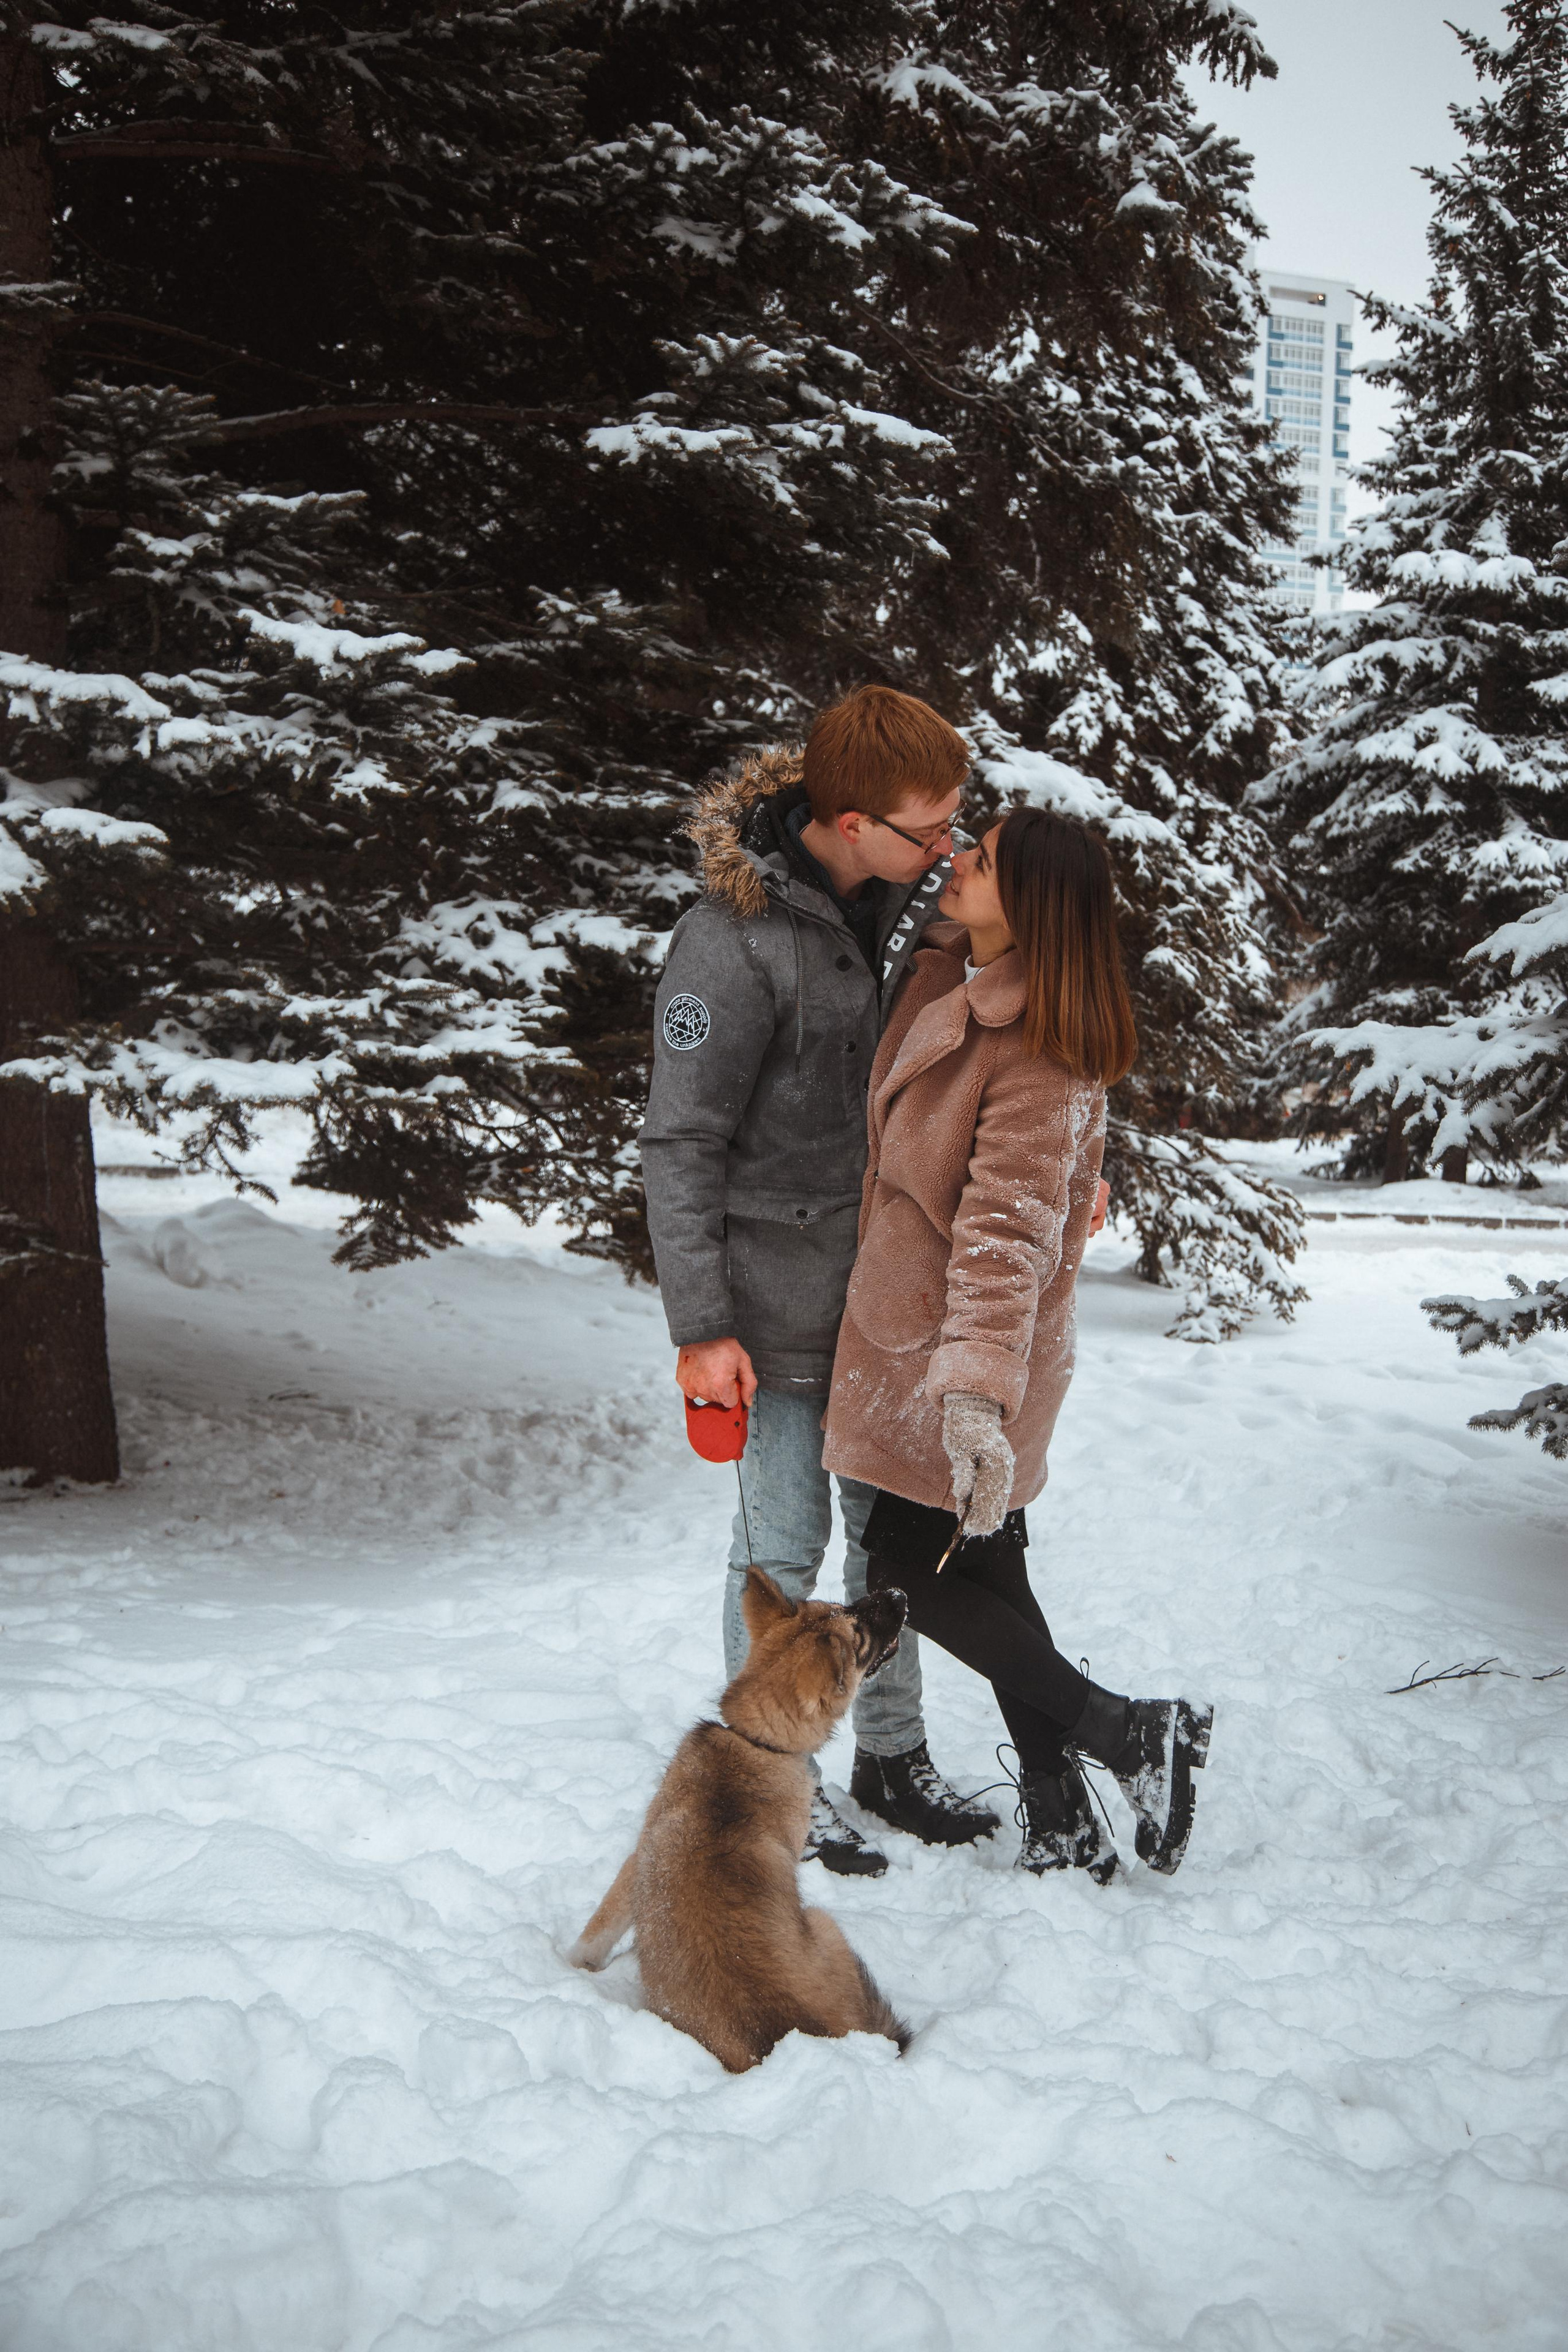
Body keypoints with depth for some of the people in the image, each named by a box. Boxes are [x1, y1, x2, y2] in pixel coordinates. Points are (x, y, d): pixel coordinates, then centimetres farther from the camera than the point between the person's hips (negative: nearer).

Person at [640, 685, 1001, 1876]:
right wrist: (700, 1326, -17)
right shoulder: (733, 941, -22)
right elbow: (682, 1144, -17)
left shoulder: (907, 892, 0)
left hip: (889, 1284, 7)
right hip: (782, 1296, -7)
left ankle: (893, 1754, 31)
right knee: (786, 1538, 4)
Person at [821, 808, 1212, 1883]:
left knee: (910, 1572, 2)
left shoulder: (1035, 1059, -24)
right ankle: (1064, 1825, 22)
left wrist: (974, 1391, -39)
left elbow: (1005, 1233, -32)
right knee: (987, 1570, 14)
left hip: (951, 1347, -9)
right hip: (929, 1339, 10)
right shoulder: (954, 989, 2)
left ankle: (1130, 1733, 8)